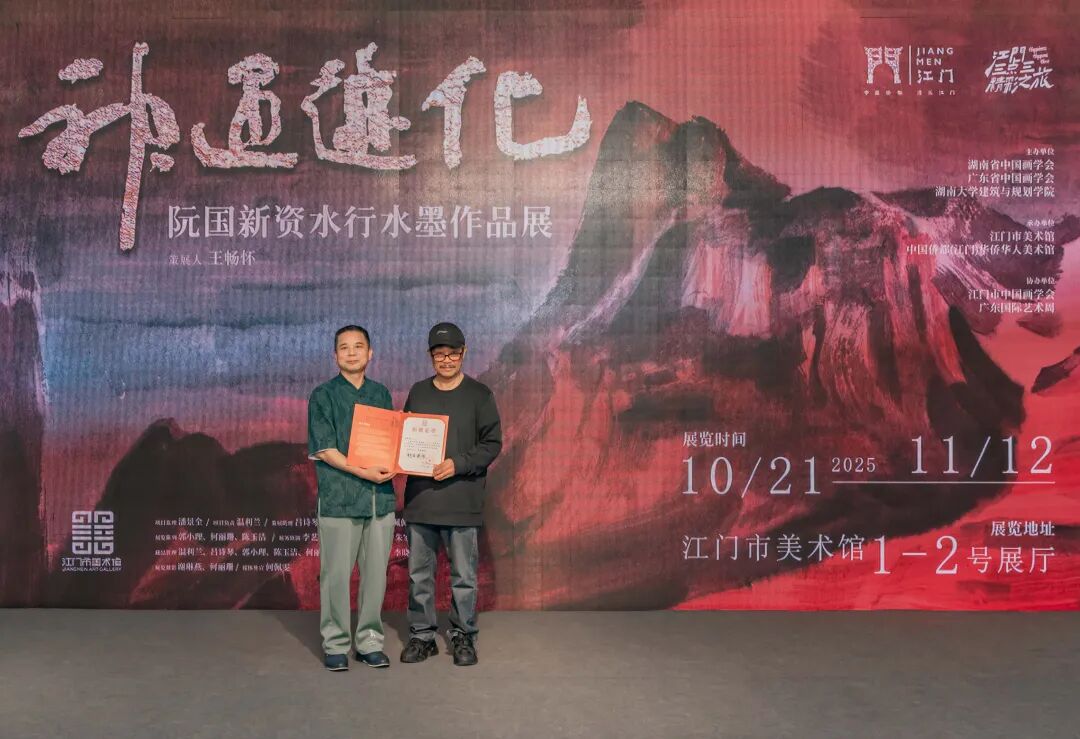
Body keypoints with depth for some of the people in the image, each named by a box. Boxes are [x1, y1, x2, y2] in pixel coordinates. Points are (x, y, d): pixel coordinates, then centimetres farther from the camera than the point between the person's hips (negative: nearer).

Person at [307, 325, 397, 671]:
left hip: (380, 496, 4)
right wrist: (363, 472, -16)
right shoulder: (324, 395, 2)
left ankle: (370, 641, 20)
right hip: (339, 497, -3)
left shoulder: (381, 393, 14)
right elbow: (323, 449, -5)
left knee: (376, 573, 7)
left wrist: (392, 466, -2)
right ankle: (335, 644, 16)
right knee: (336, 574, 1)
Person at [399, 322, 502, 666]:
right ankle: (422, 635, 24)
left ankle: (463, 636, 21)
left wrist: (458, 464, -16)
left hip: (462, 500, -3)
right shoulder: (418, 392, 11)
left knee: (464, 575, 6)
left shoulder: (479, 394, 0)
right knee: (419, 573, 11)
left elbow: (492, 443, -3)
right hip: (420, 498, 3)